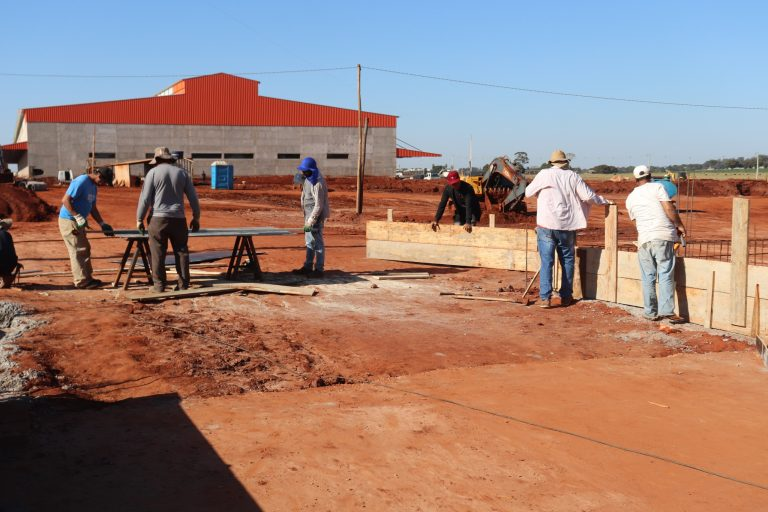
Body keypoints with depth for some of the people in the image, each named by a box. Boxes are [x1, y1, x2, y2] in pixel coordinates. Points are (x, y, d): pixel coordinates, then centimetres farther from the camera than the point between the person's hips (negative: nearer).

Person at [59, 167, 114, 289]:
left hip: (78, 222, 10)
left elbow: (93, 207, 19)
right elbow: (65, 200, -23)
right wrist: (78, 216, -27)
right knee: (78, 251, -8)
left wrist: (102, 224, 13)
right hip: (69, 220, -10)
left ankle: (87, 278, 21)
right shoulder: (81, 182, -18)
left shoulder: (94, 186, 11)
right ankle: (81, 281, -5)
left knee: (85, 249, 13)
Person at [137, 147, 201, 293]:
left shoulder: (153, 173, 0)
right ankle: (183, 284, 7)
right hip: (178, 219, 3)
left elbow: (145, 198, -3)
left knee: (157, 253, 2)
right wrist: (196, 217, 21)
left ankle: (159, 285, 2)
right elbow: (193, 197, 11)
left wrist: (139, 219, 5)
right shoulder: (182, 173, 10)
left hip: (158, 219, -3)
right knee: (181, 251, 8)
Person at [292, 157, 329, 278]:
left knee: (317, 242, -5)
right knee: (309, 242, 17)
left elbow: (319, 205, -23)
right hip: (309, 214, 10)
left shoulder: (318, 183, -22)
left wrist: (311, 220, -24)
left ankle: (319, 269, 1)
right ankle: (307, 267, 27)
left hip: (316, 215, -10)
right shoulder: (307, 179, 8)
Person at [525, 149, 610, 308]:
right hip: (567, 226, 1)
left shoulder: (544, 174, -2)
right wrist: (603, 201, 20)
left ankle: (545, 298, -7)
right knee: (567, 261, 14)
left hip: (546, 225, -1)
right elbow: (589, 196, 2)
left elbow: (528, 192, 6)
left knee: (546, 262, -1)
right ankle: (566, 296, 18)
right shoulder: (573, 176, 2)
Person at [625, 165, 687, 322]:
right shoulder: (657, 187, 4)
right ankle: (666, 310, -9)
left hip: (644, 239, 3)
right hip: (664, 236, -3)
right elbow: (669, 209, -6)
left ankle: (650, 312, 10)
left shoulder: (630, 198, 18)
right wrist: (679, 225, 7)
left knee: (648, 277, 8)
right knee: (666, 275, -2)